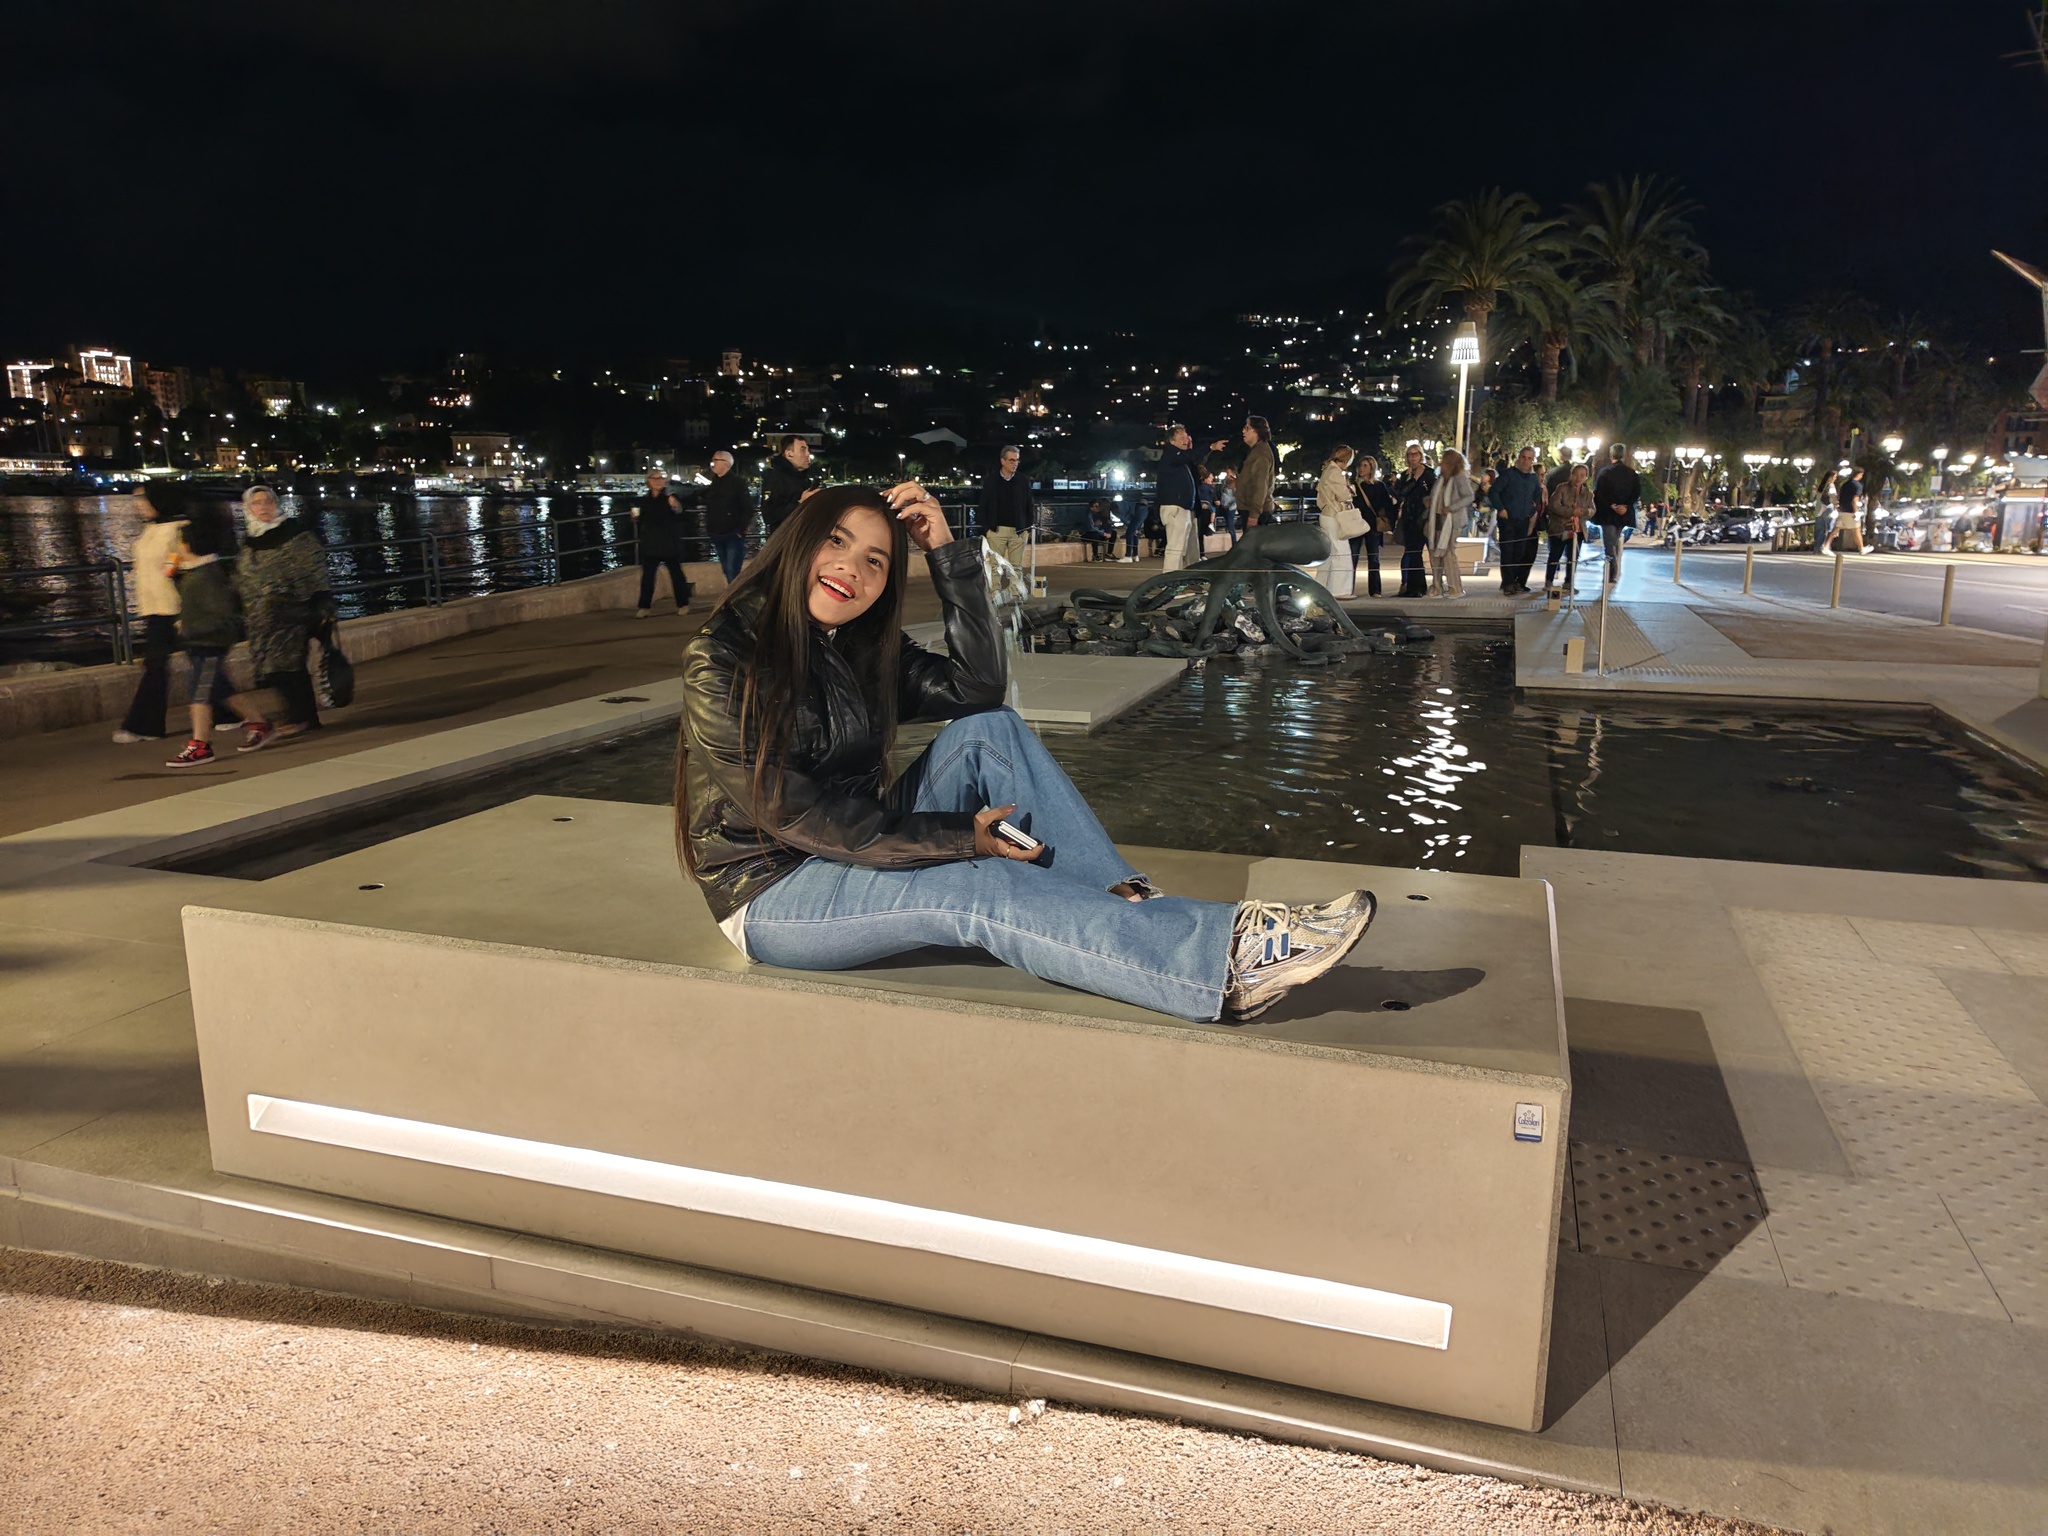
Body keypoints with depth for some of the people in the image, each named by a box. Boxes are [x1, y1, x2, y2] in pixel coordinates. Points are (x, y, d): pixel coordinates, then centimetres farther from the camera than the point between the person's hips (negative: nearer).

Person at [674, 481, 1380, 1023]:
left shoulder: (862, 647, 3)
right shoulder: (722, 659, -17)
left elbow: (976, 688, -9)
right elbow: (786, 811, -22)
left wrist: (946, 551, -16)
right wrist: (958, 836, -23)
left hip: (860, 850, 7)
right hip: (772, 891, -7)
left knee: (989, 733, -13)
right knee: (979, 890, -32)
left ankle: (1129, 907, -24)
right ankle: (1227, 958, -36)